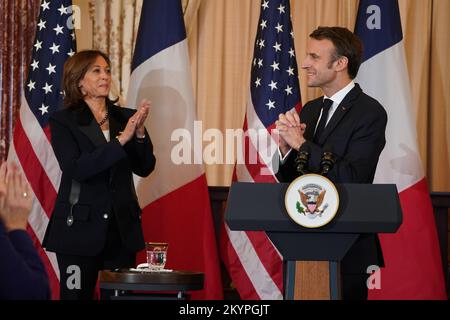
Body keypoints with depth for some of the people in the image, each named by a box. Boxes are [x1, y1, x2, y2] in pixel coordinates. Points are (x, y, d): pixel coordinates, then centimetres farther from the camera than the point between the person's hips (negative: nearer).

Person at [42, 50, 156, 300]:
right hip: (81, 226, -3)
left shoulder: (124, 117, 9)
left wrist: (140, 132, -11)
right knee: (77, 294, 0)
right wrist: (121, 139, -20)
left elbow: (144, 168, 7)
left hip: (122, 226, 3)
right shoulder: (63, 121, -2)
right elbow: (76, 169, -15)